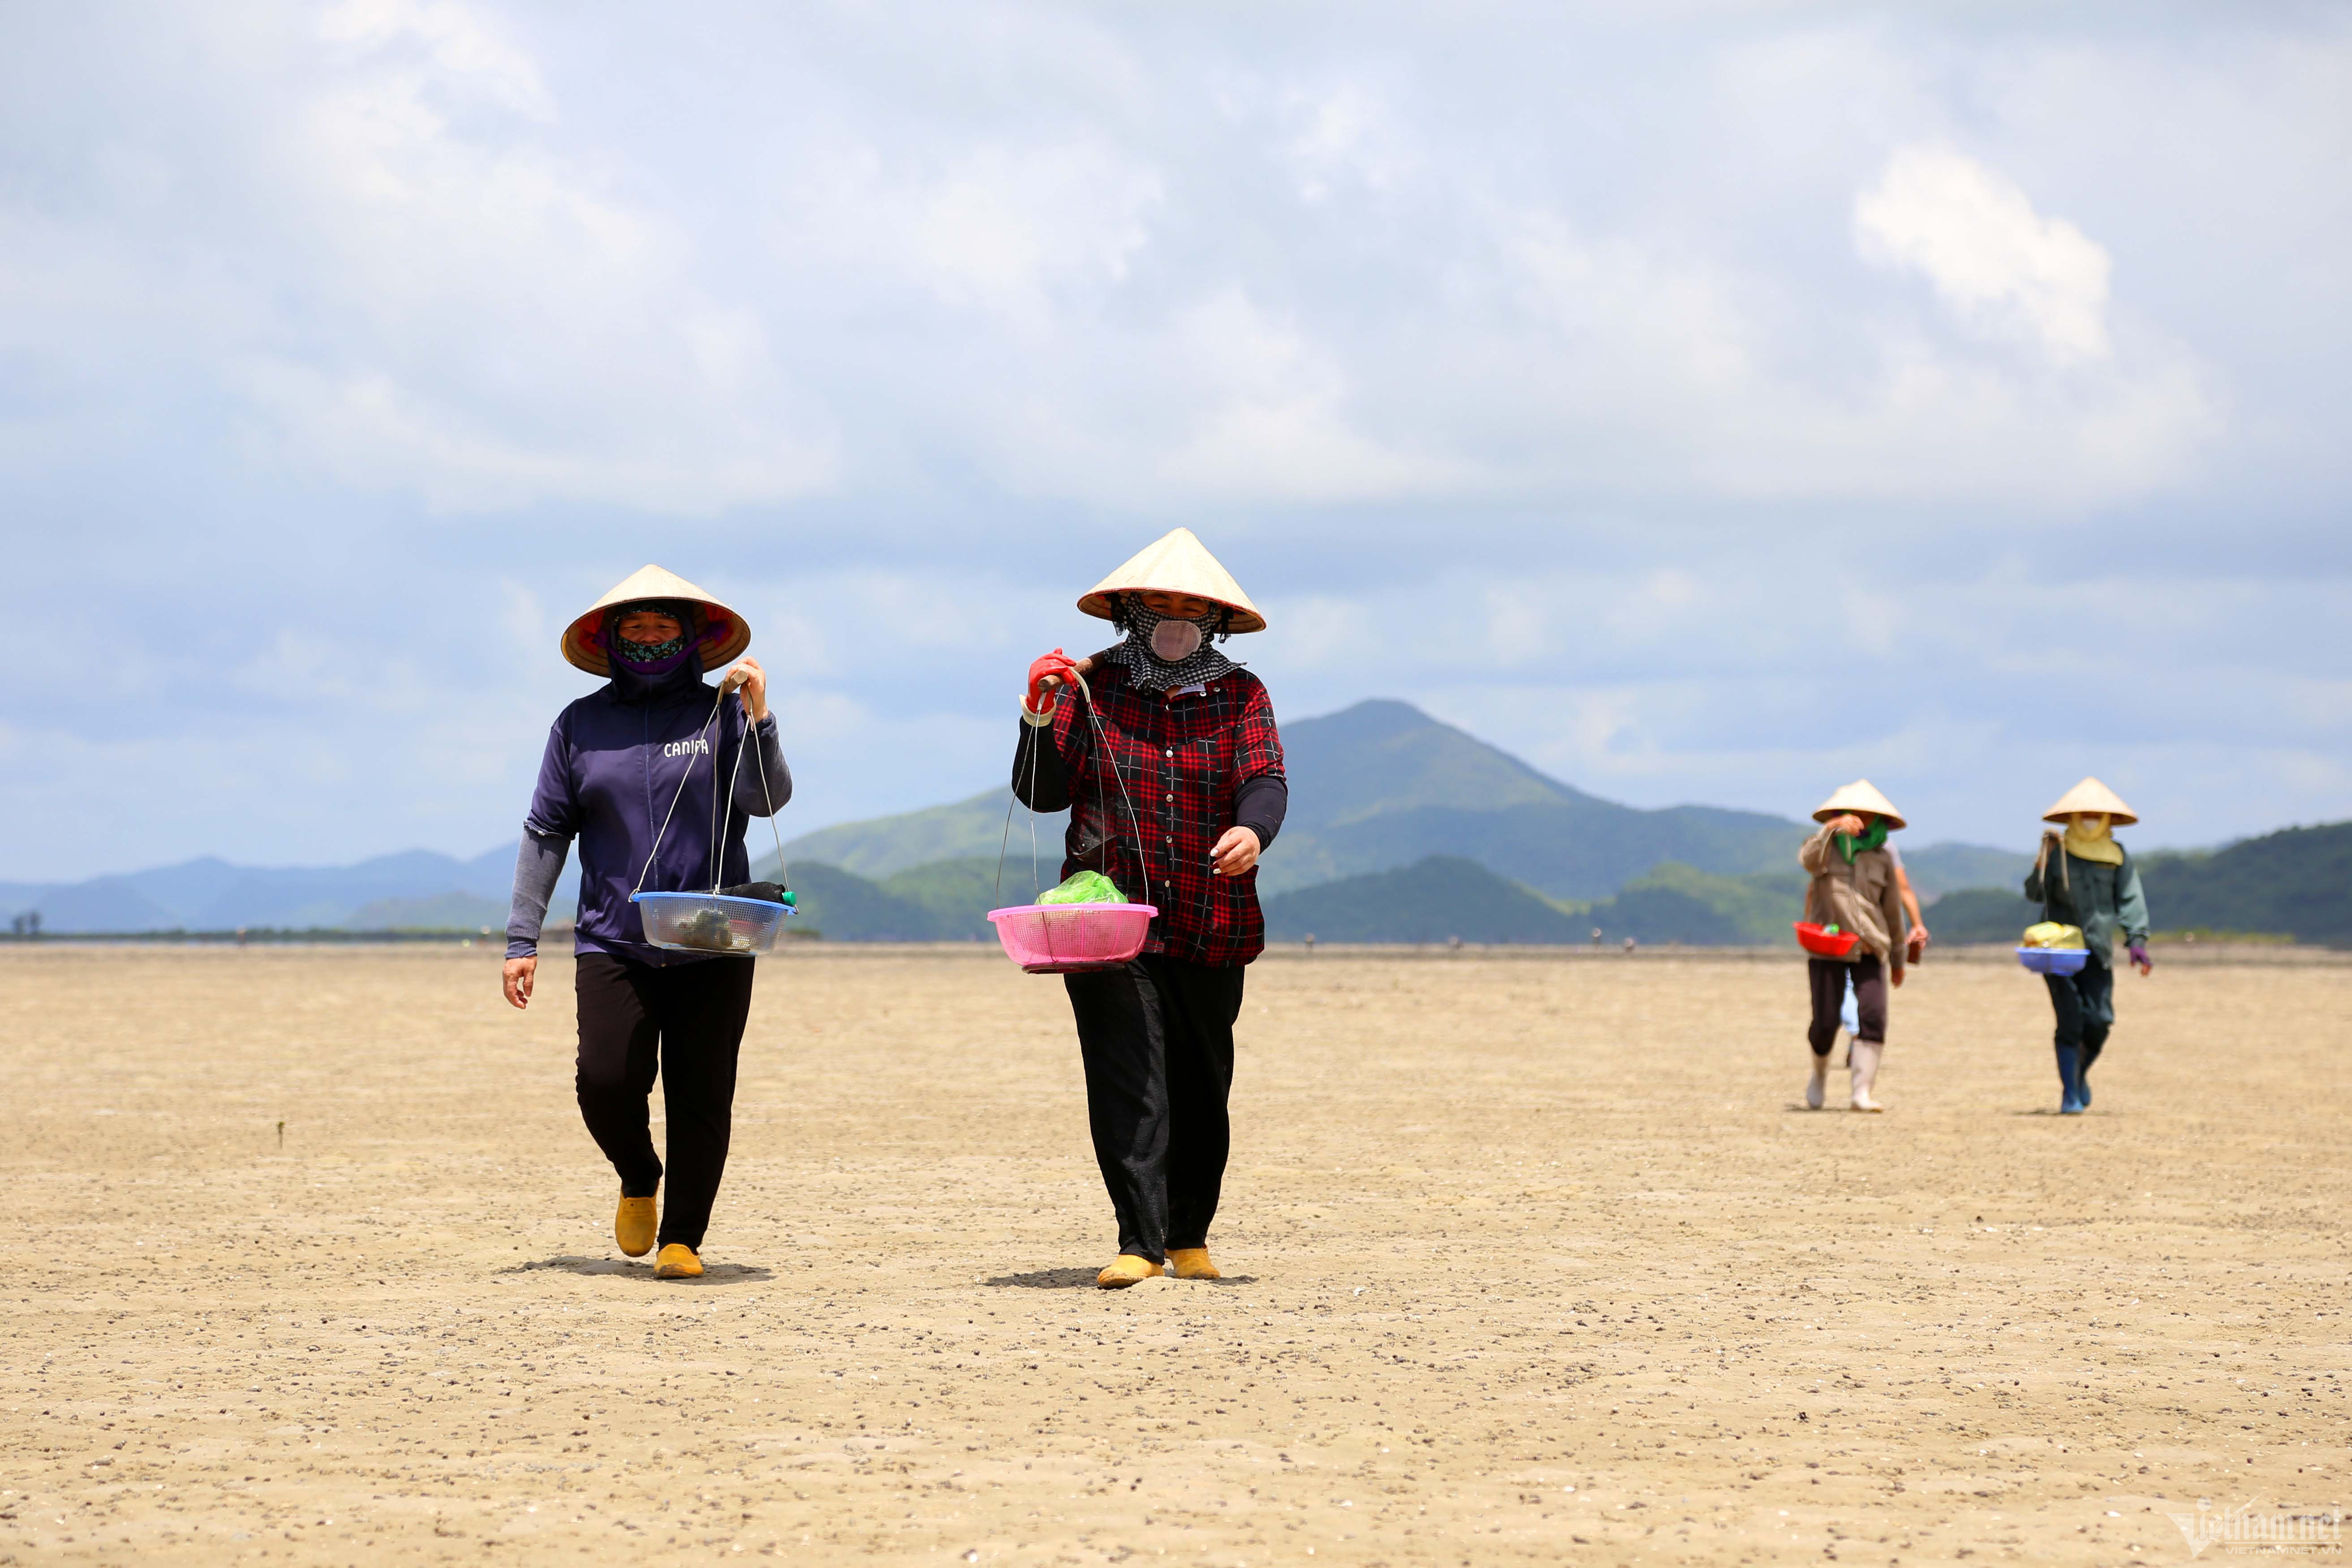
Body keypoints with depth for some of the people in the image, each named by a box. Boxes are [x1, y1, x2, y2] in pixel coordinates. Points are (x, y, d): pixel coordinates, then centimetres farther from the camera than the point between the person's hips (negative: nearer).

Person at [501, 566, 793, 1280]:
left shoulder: (721, 714, 3)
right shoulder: (581, 725, 8)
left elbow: (767, 800, -10)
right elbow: (546, 833, 9)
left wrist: (758, 717, -23)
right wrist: (521, 939, 4)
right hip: (612, 945, 1)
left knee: (700, 1098, -1)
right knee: (605, 1084, -11)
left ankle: (683, 1239, 12)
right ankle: (639, 1181, 19)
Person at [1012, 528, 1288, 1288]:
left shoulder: (1240, 696, 5)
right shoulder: (1092, 685, 3)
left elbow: (1265, 779, -10)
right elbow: (1045, 793, -1)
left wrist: (1253, 831, -33)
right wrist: (1040, 720, -18)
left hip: (1209, 926, 2)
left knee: (1201, 1087, 10)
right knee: (1128, 1079, -13)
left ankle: (1189, 1237, 26)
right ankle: (1139, 1241, -17)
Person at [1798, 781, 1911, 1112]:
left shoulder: (1881, 858, 9)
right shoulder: (1828, 848, 3)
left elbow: (1893, 909, 17)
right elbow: (1808, 860, -22)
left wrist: (1898, 957, 21)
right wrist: (1833, 830, -37)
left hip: (1869, 951, 2)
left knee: (1873, 1016, -15)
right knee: (1825, 1022, -3)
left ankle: (1862, 1093, -14)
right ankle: (1820, 1075, 28)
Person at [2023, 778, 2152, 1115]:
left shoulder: (2117, 857, 8)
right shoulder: (2057, 852, 3)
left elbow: (2130, 900, 1)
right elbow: (2035, 893, -5)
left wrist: (2137, 939, -11)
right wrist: (2042, 864, -22)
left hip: (2098, 950, 2)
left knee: (2100, 1021, -6)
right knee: (2070, 1023, -9)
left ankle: (2081, 1073, 24)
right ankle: (2069, 1095, -2)